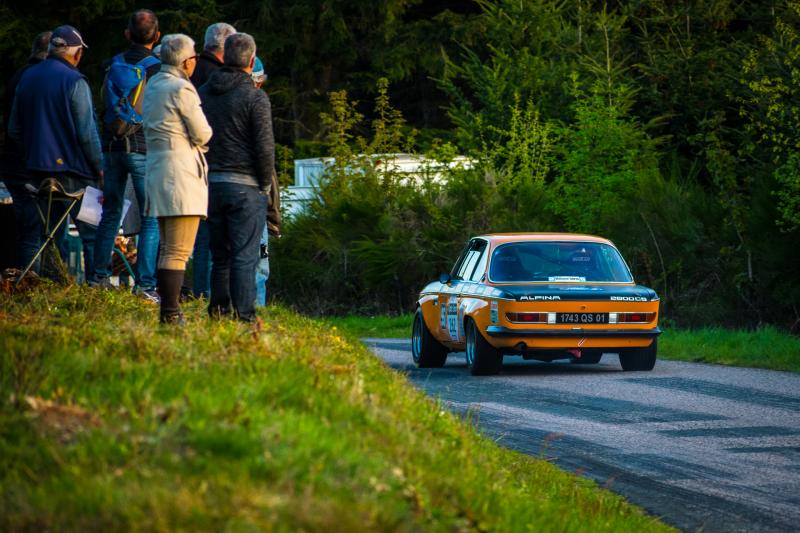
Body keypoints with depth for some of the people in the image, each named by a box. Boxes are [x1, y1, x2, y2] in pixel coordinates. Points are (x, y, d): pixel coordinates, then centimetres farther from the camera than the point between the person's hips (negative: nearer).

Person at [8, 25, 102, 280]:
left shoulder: (27, 78, 9)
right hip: (72, 171, -7)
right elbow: (87, 133, -14)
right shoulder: (74, 82, -12)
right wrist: (99, 168, -5)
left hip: (38, 168, 7)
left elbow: (14, 130, 15)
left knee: (51, 235, 13)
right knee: (91, 233, -3)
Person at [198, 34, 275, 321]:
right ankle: (244, 315, -7)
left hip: (210, 185, 5)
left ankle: (219, 311, 12)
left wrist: (202, 176, 15)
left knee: (220, 256, 13)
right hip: (245, 186, -5)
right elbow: (265, 147, -11)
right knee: (245, 256, -4)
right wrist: (265, 184, 1)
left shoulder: (203, 93, 9)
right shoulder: (254, 96, -8)